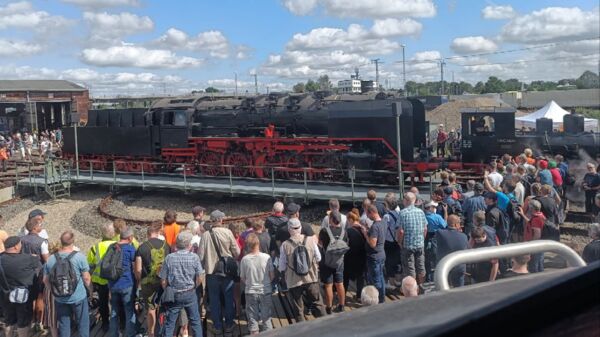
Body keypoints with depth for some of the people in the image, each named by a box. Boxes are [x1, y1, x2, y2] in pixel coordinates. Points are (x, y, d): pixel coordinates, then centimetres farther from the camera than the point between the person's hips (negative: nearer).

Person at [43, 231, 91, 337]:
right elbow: (86, 278, -10)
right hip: (78, 297, -3)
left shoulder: (50, 259, -5)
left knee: (63, 325, 16)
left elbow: (46, 280, 6)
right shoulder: (79, 257, -16)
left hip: (60, 298, 3)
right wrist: (89, 288, 10)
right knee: (83, 323, 14)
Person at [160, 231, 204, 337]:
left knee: (169, 323, 10)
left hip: (174, 295, 0)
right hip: (190, 294, 0)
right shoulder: (194, 257, -9)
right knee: (195, 321, 12)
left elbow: (163, 281, -6)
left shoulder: (169, 258, -8)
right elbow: (199, 278, -8)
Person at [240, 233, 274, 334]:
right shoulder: (267, 257, -14)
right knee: (266, 317, 15)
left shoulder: (244, 259, -13)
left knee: (252, 319, 13)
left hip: (250, 292, 0)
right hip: (265, 291, 0)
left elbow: (242, 279, -4)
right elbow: (272, 276, -5)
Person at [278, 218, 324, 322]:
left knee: (298, 309, 14)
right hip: (311, 278, 2)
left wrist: (280, 269, 14)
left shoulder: (285, 245, -15)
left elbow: (282, 267, -8)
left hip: (294, 281, -2)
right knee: (317, 305, 19)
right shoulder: (310, 240, -10)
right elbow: (318, 258, 3)